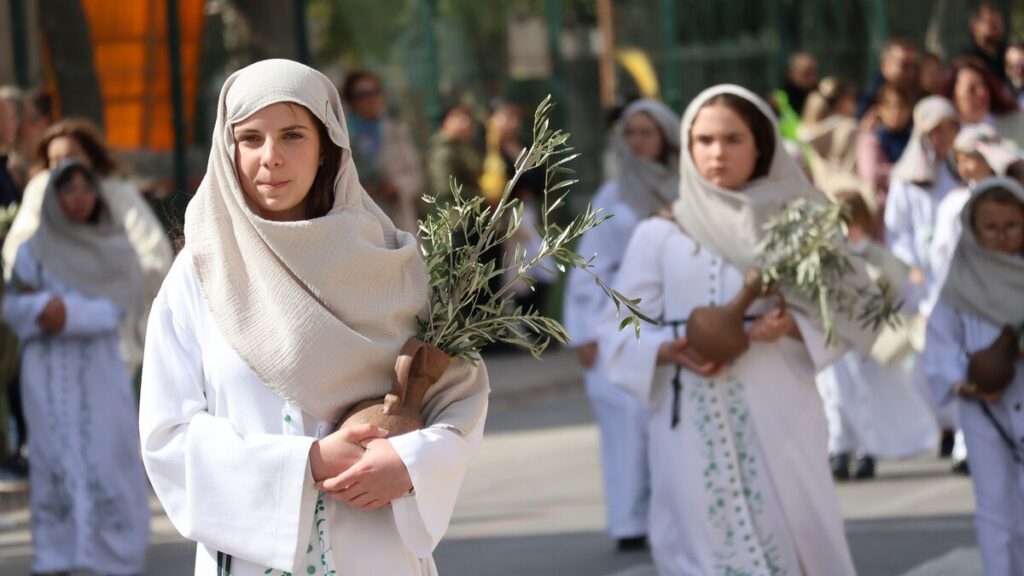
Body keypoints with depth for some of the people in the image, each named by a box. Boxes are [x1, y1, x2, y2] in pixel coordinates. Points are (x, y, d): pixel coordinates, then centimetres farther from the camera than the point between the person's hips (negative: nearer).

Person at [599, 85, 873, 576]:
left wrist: (794, 326, -14)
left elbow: (849, 313, 5)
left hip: (779, 424, 0)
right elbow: (619, 331, 5)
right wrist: (669, 351, -15)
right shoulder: (660, 235, 6)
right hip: (695, 429, 0)